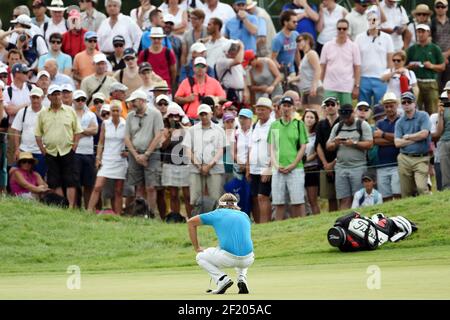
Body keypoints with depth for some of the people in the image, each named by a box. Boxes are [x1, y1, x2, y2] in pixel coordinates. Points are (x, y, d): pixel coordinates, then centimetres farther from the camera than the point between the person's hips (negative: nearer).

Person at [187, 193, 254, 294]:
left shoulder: (218, 214, 15)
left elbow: (191, 222, 20)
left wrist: (197, 248, 26)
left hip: (228, 258, -4)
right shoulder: (244, 215, 23)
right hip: (248, 261, 4)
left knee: (201, 257, 24)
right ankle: (242, 278, 12)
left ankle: (222, 279, 0)